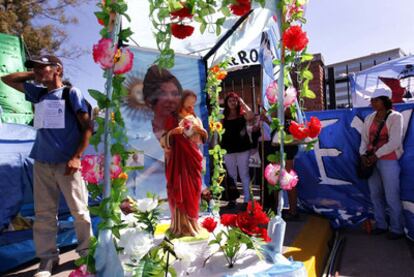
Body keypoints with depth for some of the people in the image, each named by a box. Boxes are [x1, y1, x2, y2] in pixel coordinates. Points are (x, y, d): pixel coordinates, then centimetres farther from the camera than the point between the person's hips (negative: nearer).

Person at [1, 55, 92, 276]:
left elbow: (87, 127, -7)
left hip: (66, 163, -5)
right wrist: (33, 75, 13)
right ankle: (47, 258, 20)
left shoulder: (71, 93, -2)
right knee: (44, 213, 8)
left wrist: (76, 157, -14)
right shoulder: (38, 93, 13)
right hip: (42, 163, 5)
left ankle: (86, 251, 19)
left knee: (79, 210, 3)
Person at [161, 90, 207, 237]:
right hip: (179, 160, -4)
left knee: (193, 191, 6)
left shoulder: (196, 119, 12)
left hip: (194, 160, 4)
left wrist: (201, 130, -10)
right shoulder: (173, 119, 0)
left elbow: (203, 139, 10)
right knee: (180, 190, -4)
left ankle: (191, 223, 18)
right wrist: (172, 132, -23)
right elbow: (164, 140, -5)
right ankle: (180, 225, 6)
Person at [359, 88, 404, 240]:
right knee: (375, 195, 12)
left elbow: (394, 142, -14)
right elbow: (364, 139, 7)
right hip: (371, 161, 5)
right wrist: (363, 154, -9)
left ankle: (396, 229, 17)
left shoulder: (395, 117, -6)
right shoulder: (369, 118, 9)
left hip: (389, 162, -5)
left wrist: (376, 155, -16)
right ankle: (381, 225, 26)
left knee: (391, 197, 1)